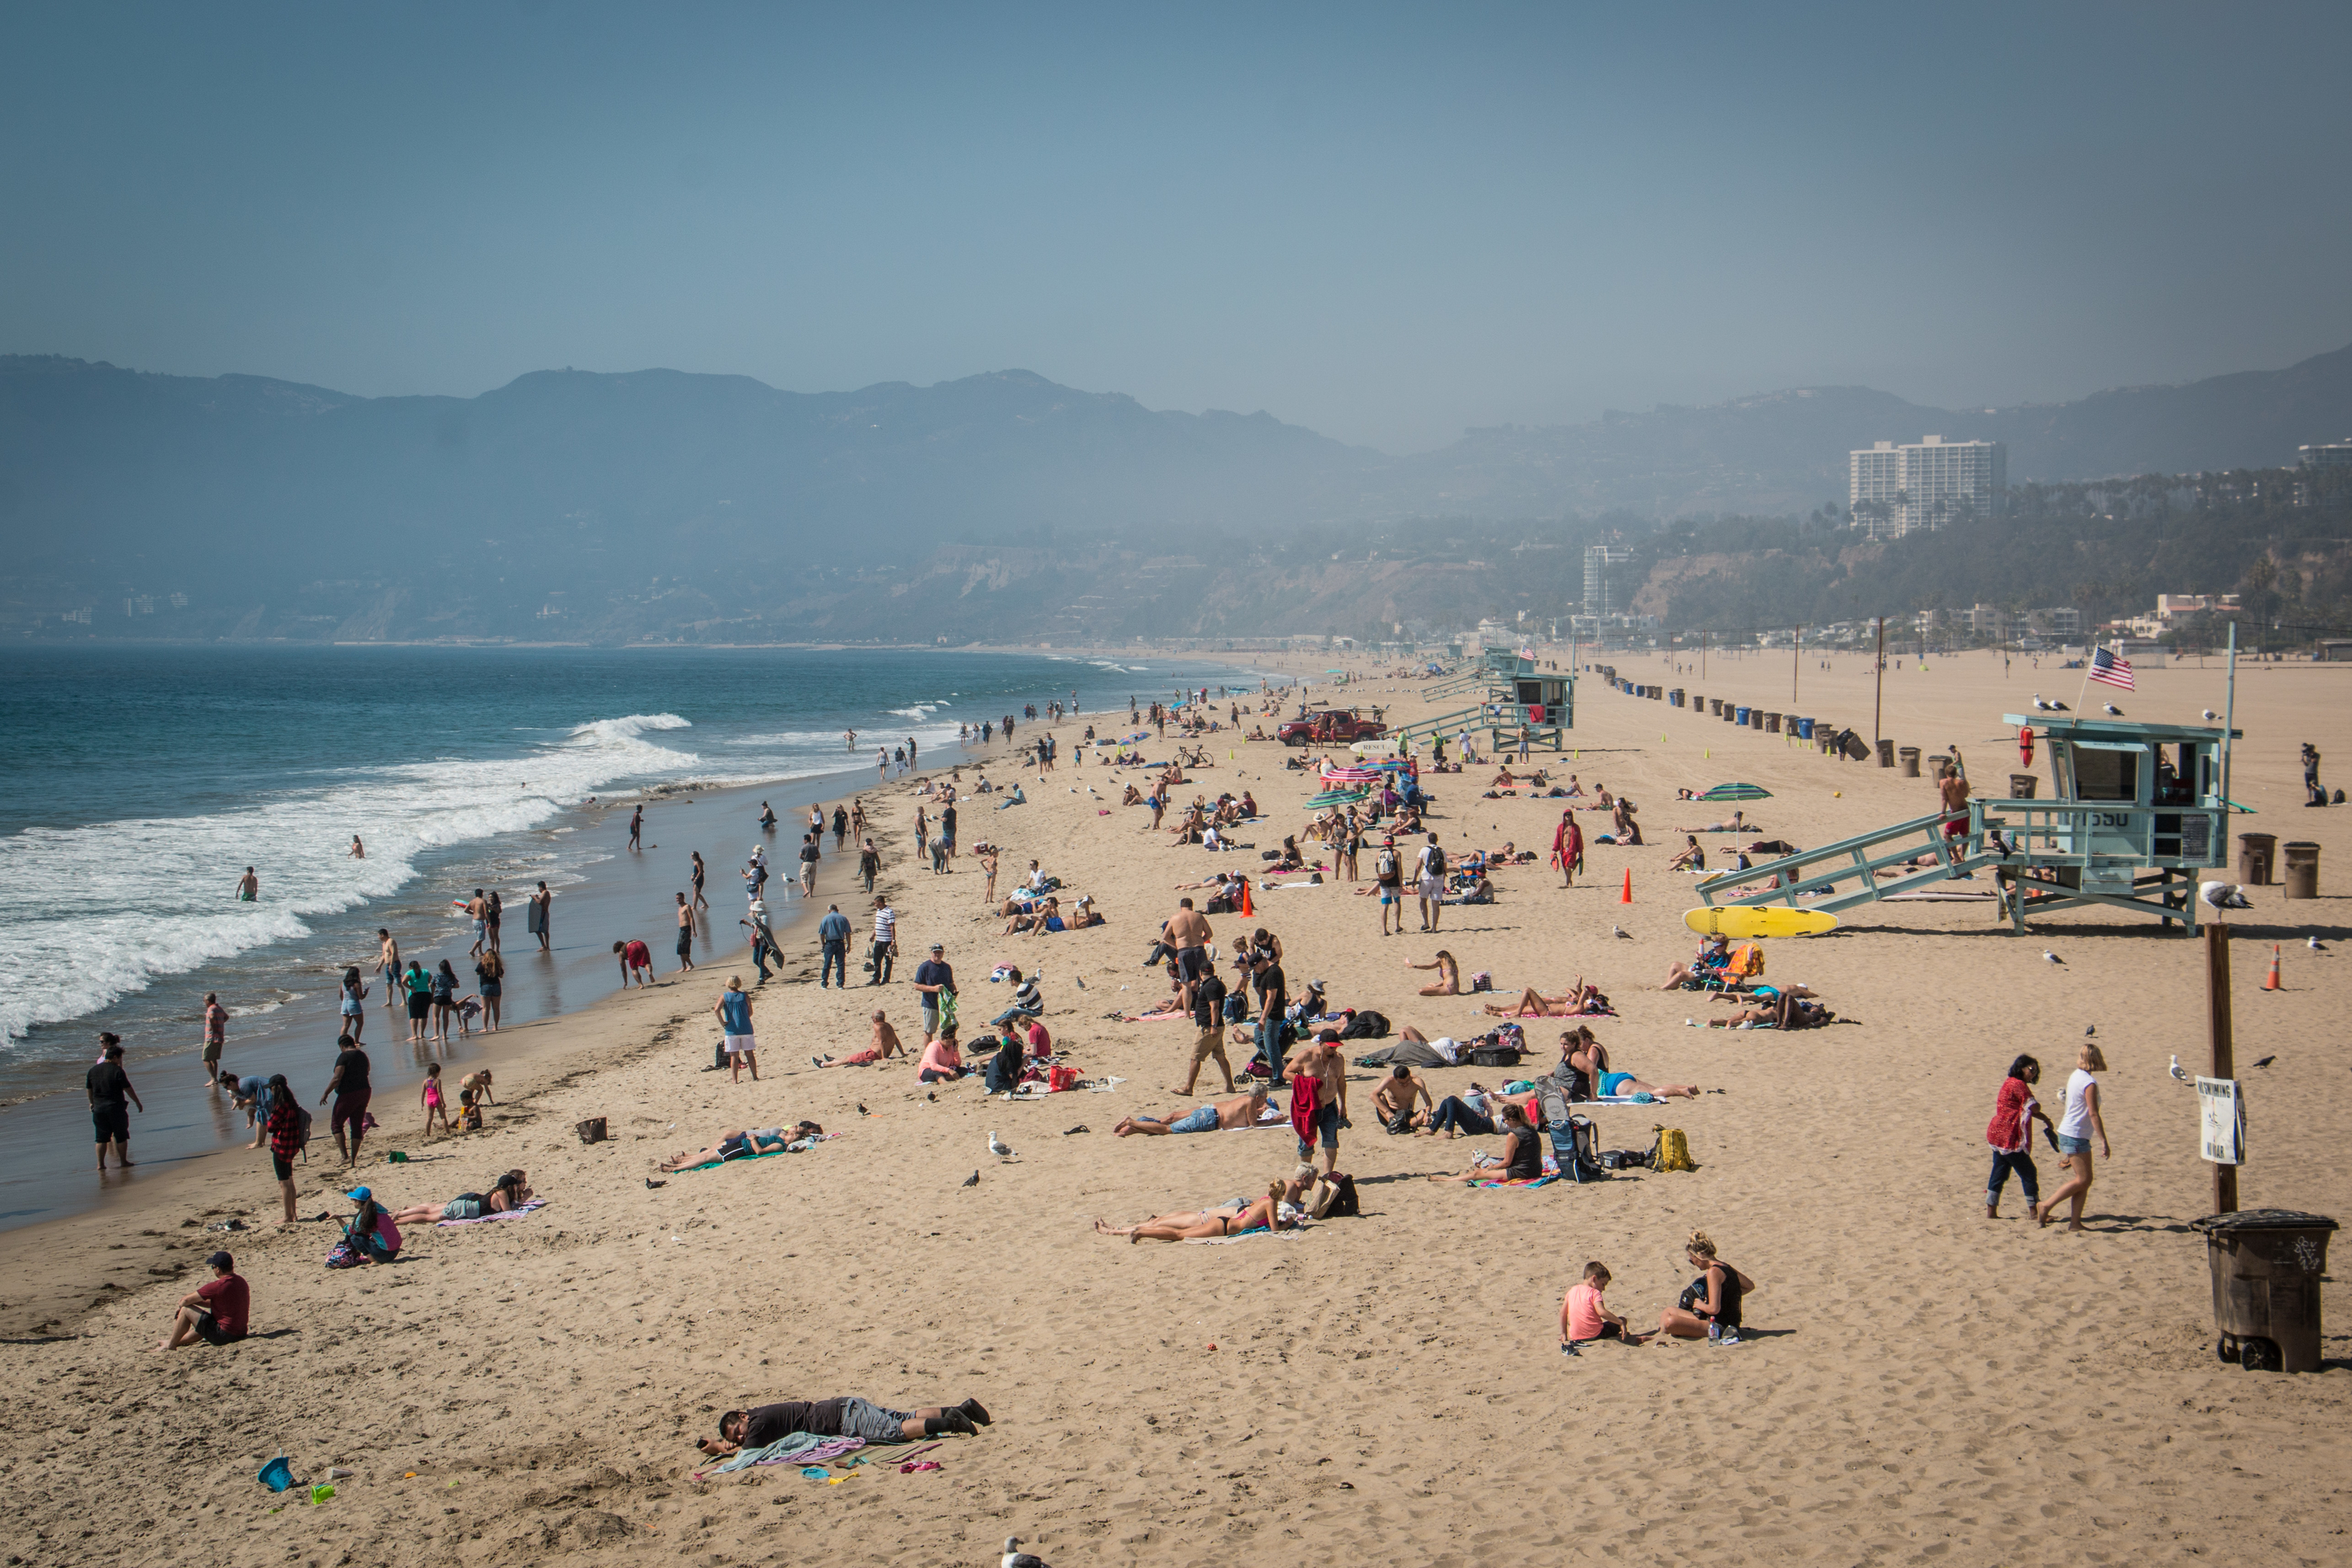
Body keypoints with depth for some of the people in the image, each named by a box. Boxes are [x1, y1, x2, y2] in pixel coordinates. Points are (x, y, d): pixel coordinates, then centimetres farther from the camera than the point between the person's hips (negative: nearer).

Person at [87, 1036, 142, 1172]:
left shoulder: (92, 1071, 4)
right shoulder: (117, 1071, -11)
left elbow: (89, 1089, 11)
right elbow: (128, 1089, -10)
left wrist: (92, 1103, 25)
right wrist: (138, 1103, -1)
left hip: (99, 1108, 4)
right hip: (116, 1107, -4)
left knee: (102, 1137, 9)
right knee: (121, 1136, 7)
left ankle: (100, 1164, 6)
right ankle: (123, 1162, 12)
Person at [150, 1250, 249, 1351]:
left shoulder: (217, 1286, -21)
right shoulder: (241, 1281, 6)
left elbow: (186, 1300, -12)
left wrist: (181, 1306, 9)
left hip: (223, 1334, -8)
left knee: (186, 1310, 2)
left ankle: (171, 1345, 16)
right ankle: (176, 1342, 48)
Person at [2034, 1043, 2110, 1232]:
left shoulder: (2075, 1076, 8)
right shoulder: (2089, 1083, -18)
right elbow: (2093, 1114, -21)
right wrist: (2104, 1142, -19)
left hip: (2067, 1132, 9)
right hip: (2076, 1136, -9)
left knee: (2085, 1180, 10)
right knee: (2083, 1180, -3)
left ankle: (2075, 1222, 10)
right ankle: (2046, 1207, -1)